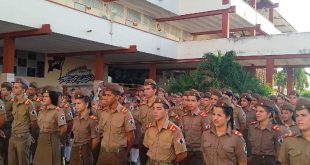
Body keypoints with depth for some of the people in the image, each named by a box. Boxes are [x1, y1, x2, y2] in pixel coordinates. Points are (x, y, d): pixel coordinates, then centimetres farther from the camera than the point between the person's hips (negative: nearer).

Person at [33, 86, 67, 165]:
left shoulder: (57, 111, -13)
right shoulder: (41, 110, 9)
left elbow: (64, 128, -17)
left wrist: (56, 137, -3)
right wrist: (42, 136, 12)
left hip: (52, 141, -7)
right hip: (41, 140, 7)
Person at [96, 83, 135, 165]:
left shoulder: (125, 113, -11)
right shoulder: (104, 113, 4)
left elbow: (131, 136, -6)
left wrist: (126, 152, 3)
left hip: (118, 154, -4)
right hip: (103, 152, 5)